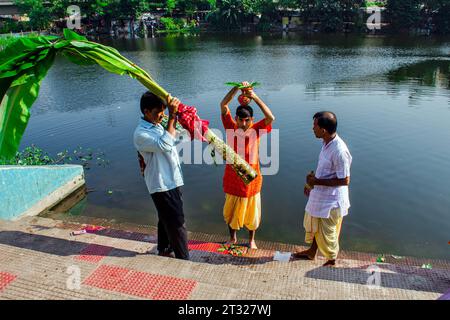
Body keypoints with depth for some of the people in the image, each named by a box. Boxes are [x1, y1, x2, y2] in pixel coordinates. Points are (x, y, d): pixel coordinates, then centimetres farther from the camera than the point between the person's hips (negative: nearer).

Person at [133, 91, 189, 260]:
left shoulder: (159, 125, 8)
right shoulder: (141, 134, -20)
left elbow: (176, 138, 22)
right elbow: (165, 145, -36)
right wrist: (172, 116, -35)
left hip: (171, 181, 9)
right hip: (162, 185, -9)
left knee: (167, 219, 23)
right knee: (177, 224, -1)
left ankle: (164, 249, 41)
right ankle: (183, 260, 12)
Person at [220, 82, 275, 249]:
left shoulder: (255, 130, -10)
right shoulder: (231, 128, -9)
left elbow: (271, 118, -26)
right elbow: (223, 105, -17)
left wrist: (256, 98, -33)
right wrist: (236, 88, -29)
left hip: (251, 179, 0)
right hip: (232, 180, 1)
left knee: (251, 212, 16)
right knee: (231, 212, 17)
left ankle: (251, 240, 39)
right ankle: (232, 237, 42)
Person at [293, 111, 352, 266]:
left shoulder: (339, 151, -30)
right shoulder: (327, 143, -2)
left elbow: (344, 180, -26)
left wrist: (317, 181, -23)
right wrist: (312, 182, 12)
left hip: (331, 201, -9)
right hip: (319, 195, 9)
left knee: (327, 233, 12)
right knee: (314, 225, 26)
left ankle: (332, 261, 37)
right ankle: (311, 252, 49)